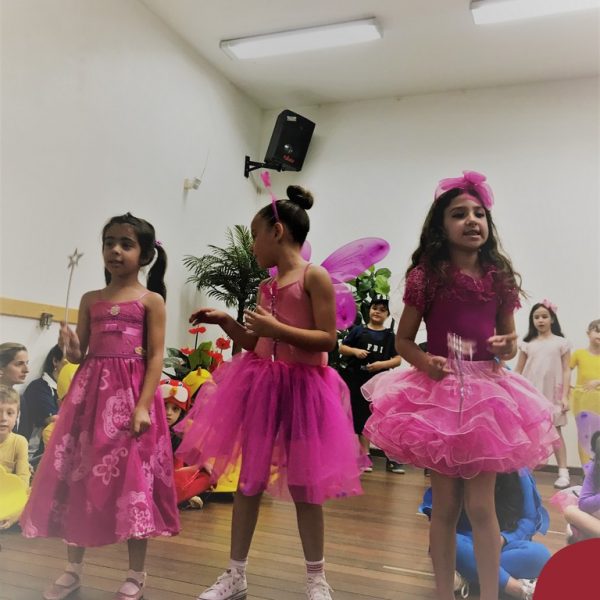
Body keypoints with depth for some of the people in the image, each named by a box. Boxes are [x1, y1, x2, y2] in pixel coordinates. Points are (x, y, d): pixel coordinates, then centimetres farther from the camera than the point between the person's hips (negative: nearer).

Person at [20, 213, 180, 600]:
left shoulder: (151, 300, -1)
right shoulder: (91, 300, 10)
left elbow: (156, 358, -7)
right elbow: (80, 356, 12)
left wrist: (143, 405, -16)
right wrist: (69, 346, -11)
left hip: (131, 395, -4)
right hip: (91, 394, 4)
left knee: (133, 479, -1)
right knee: (77, 477, 8)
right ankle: (73, 568, 26)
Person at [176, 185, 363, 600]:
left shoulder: (315, 277, -9)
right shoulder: (267, 286, 11)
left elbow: (327, 339, -16)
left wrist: (277, 328, -22)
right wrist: (225, 321, 5)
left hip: (301, 387, -6)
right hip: (260, 386, 6)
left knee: (302, 486, 5)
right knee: (249, 481, 11)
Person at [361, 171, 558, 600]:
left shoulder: (499, 277, 4)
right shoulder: (426, 276, -4)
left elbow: (509, 341, 12)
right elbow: (403, 340, 1)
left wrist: (508, 347, -10)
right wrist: (424, 361, -17)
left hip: (486, 391, 2)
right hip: (438, 391, -1)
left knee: (481, 505, 4)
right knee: (446, 505, 7)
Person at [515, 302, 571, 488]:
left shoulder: (561, 343, 2)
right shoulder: (527, 344, 6)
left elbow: (566, 371, 1)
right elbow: (518, 371, 8)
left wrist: (564, 396, -6)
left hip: (552, 395, -2)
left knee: (555, 432, 1)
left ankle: (563, 472, 7)